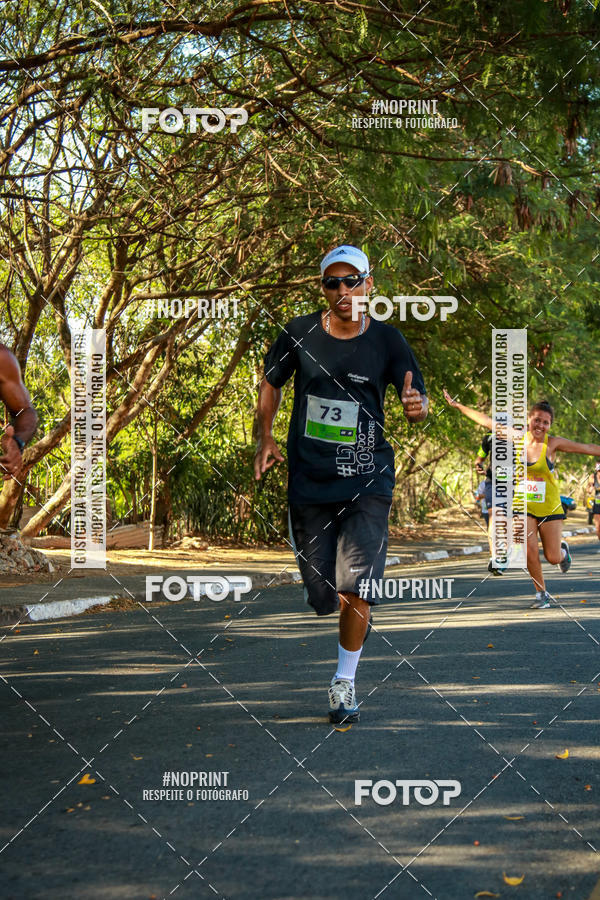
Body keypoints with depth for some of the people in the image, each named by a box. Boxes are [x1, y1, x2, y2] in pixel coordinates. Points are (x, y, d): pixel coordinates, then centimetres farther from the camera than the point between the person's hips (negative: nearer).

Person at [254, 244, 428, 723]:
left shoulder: (387, 340, -2)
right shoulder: (299, 334, 0)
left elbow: (417, 403, -1)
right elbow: (271, 383, 16)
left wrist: (417, 406, -25)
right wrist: (266, 437, 5)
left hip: (367, 481, -1)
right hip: (309, 481, 1)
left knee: (357, 590, -12)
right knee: (324, 598, 4)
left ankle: (344, 681, 10)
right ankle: (341, 604, 42)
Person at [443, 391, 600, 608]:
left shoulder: (552, 443, -10)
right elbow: (487, 421, 0)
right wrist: (457, 405, 3)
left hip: (550, 508, -1)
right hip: (524, 507, 1)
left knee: (553, 558, 3)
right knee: (530, 551, -10)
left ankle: (562, 550, 40)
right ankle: (541, 593, 12)